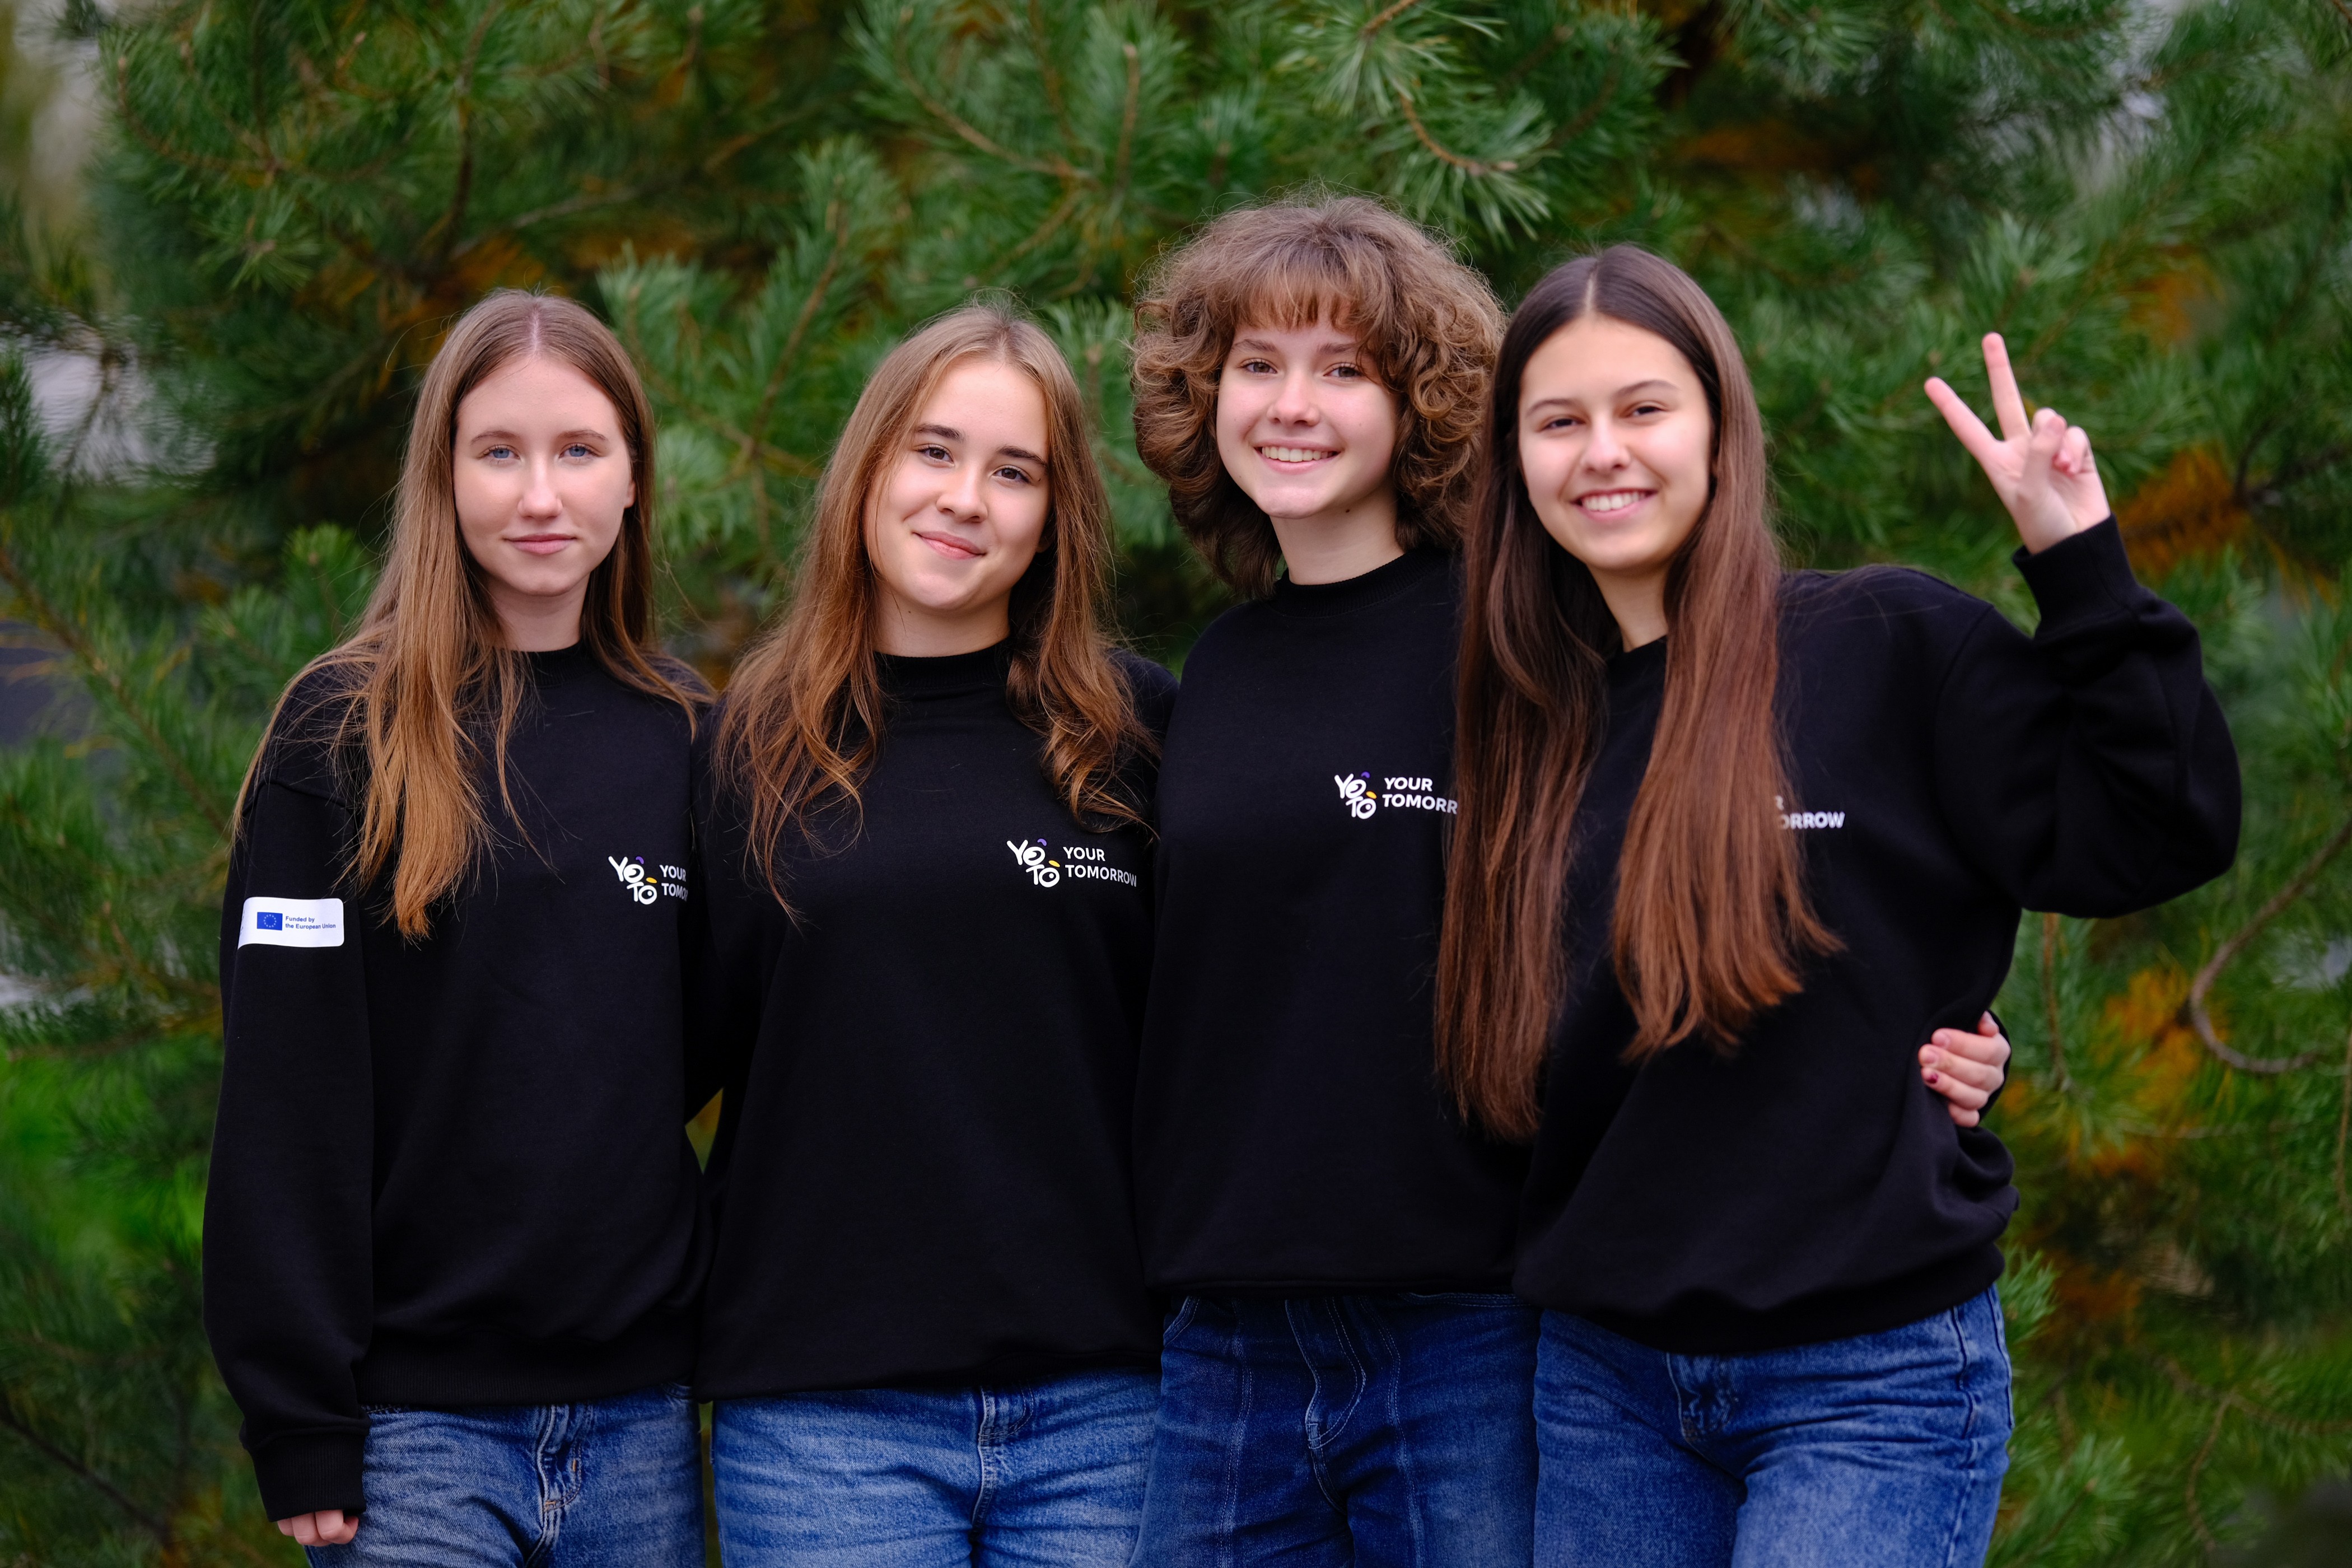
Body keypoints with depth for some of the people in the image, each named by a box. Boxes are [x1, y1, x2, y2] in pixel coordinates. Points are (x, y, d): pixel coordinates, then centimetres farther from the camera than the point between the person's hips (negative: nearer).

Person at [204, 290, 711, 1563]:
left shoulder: (686, 740, 9)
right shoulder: (344, 737, -3)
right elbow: (284, 1100, -7)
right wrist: (299, 1428, -12)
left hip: (641, 1410, 4)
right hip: (420, 1418, -4)